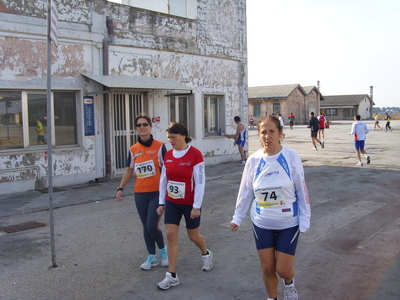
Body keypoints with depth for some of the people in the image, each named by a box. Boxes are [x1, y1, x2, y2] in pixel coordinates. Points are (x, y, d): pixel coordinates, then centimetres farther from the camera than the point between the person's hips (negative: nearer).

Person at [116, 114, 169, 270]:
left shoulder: (159, 146, -7)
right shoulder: (133, 150, 5)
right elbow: (129, 170, 14)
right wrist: (120, 188, 8)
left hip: (156, 192, -4)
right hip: (140, 194, 4)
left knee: (152, 225, -9)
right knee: (146, 227, 10)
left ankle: (163, 250, 20)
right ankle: (152, 257, 25)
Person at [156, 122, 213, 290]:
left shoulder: (195, 154, -16)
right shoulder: (168, 155, 0)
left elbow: (200, 182, -16)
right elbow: (163, 180, 7)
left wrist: (197, 206, -17)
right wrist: (161, 203, 8)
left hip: (190, 203, -4)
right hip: (172, 203, 4)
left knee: (193, 236, 12)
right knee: (170, 235, -1)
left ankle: (206, 254, 45)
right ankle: (172, 276, 8)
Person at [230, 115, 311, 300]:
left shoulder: (292, 157, -12)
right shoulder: (253, 160, -6)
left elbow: (302, 190, -6)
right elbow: (246, 192, 4)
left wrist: (305, 220, -6)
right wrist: (237, 217, 6)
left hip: (288, 224, -2)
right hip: (261, 224, 2)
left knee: (283, 269, 1)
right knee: (267, 269, 10)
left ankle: (289, 284, 37)